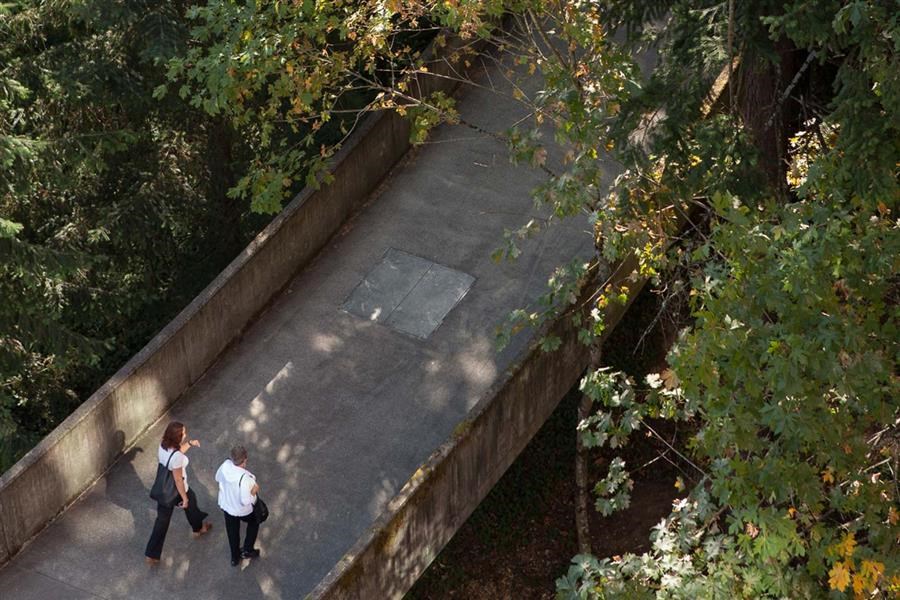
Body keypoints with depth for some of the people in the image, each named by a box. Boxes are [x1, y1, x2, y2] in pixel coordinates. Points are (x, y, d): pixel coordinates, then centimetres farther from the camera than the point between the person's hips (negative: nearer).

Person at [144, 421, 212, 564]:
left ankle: (152, 554, 23)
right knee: (190, 504, 29)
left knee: (162, 520, 18)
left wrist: (189, 444, 10)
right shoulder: (177, 457, -36)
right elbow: (178, 480, -27)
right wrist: (185, 498, -15)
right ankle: (198, 529, 59)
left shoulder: (163, 445, -12)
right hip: (177, 490, -6)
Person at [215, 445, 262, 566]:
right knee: (254, 522, 29)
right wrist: (254, 490, -18)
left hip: (226, 505, 5)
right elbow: (245, 501, -33)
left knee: (232, 532, 27)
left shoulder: (225, 465, -23)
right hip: (242, 510, -5)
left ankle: (235, 558, 46)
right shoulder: (244, 478, -41)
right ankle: (247, 550, 34)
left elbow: (218, 478, -1)